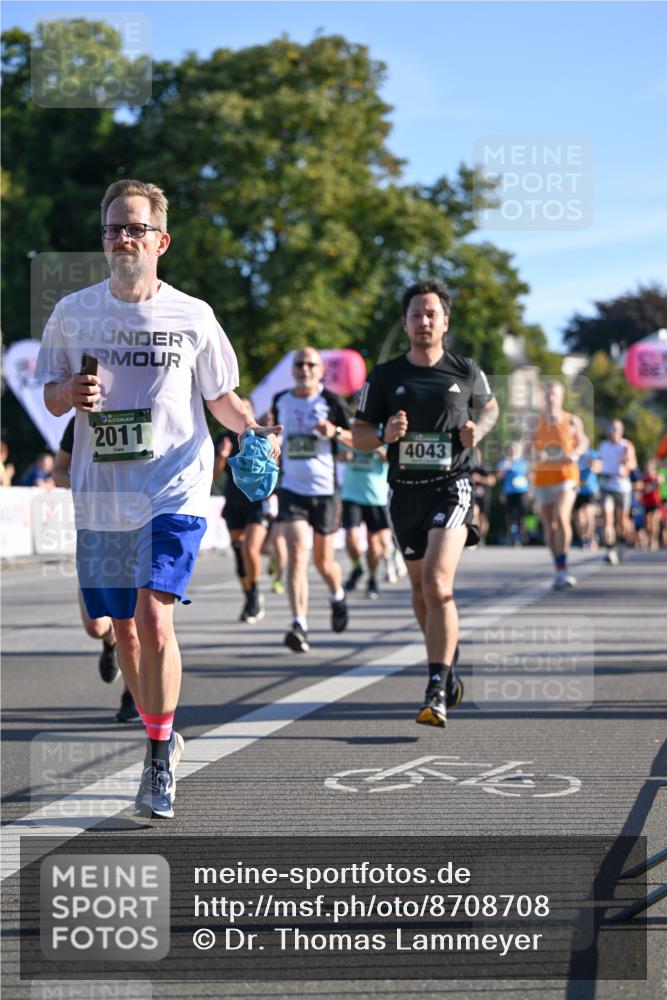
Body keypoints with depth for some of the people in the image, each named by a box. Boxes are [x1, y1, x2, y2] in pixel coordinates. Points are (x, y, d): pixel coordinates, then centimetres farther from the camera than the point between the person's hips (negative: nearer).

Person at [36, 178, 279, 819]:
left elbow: (221, 398, 9)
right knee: (123, 631, 10)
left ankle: (159, 760, -6)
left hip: (175, 494, -3)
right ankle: (161, 733, 34)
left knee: (154, 618, -18)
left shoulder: (192, 317, 0)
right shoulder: (72, 314, 4)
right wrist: (71, 394, -11)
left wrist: (253, 430, -11)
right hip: (100, 498, 3)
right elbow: (51, 396, 12)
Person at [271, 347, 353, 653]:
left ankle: (337, 596, 44)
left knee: (323, 560, 10)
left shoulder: (331, 401, -3)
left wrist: (335, 432, -18)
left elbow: (359, 440, -1)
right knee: (297, 553, -16)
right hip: (291, 488, 1)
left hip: (325, 490, -1)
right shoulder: (280, 401, 7)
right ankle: (299, 626, -22)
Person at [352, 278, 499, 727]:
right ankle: (448, 664, 38)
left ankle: (437, 691, -22)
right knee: (422, 591, 14)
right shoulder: (385, 377, 2)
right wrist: (384, 433, -15)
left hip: (452, 486, -3)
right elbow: (358, 434, 7)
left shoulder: (466, 371, 1)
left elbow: (490, 406, 21)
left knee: (437, 583, -20)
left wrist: (478, 430, -1)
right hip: (406, 491, 3)